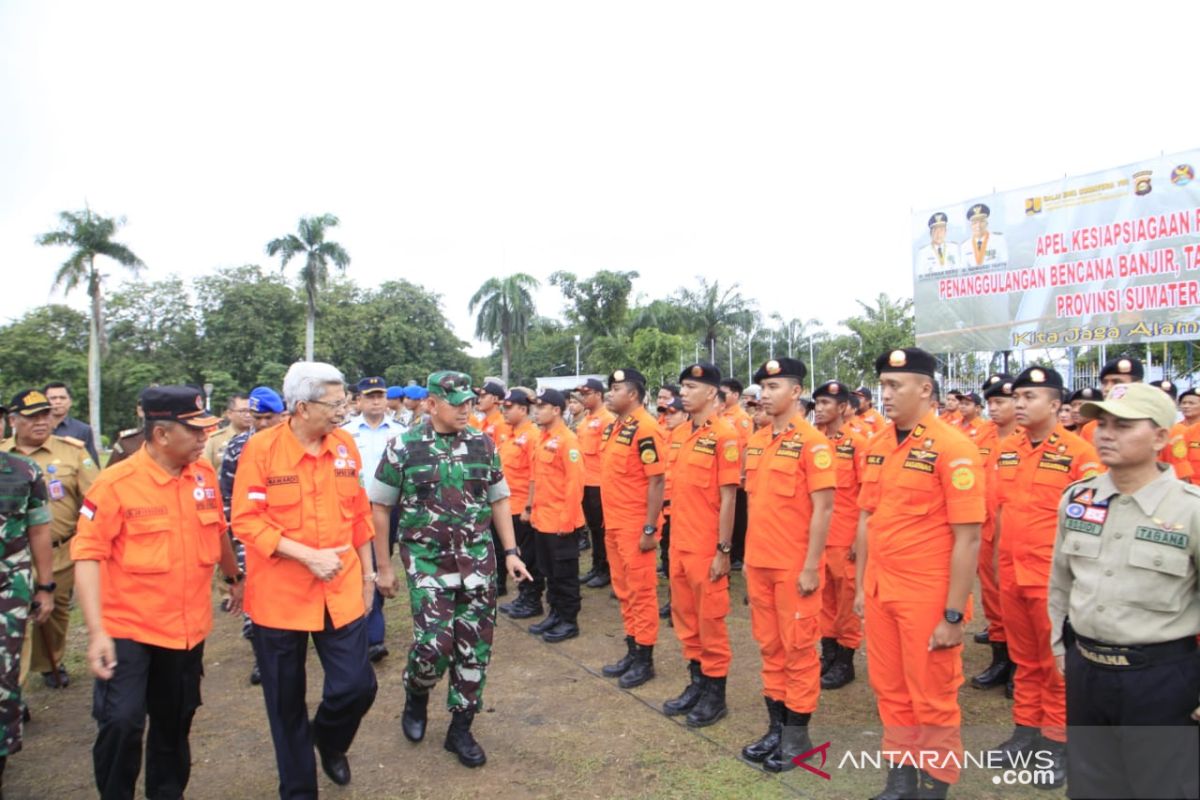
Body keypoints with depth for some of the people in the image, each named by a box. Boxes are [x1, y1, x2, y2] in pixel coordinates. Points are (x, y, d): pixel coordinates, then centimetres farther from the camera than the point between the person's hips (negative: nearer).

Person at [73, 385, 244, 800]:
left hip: (188, 627, 5)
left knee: (175, 723, 17)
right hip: (128, 628, -4)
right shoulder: (115, 483, -16)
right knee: (121, 722, -9)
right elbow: (88, 555, -16)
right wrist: (96, 631, -22)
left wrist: (235, 578, 24)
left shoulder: (204, 473, -2)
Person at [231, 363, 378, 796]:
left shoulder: (345, 444, 0)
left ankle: (329, 740, 36)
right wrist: (307, 555, -22)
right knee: (286, 701, 13)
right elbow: (246, 521, -14)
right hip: (280, 594, -3)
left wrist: (367, 571, 12)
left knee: (356, 686, 0)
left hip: (341, 590, 3)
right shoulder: (262, 448, -13)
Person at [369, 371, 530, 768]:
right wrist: (383, 567, 1)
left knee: (474, 646, 6)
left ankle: (460, 728, 25)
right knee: (433, 643, -7)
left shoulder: (483, 444, 2)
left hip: (477, 561, 3)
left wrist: (510, 551, 4)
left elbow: (498, 499, 10)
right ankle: (416, 697, 27)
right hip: (427, 562, -3)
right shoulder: (404, 447, -6)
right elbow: (380, 508, 1)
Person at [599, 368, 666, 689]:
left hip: (635, 526, -9)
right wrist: (608, 520, 17)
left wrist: (649, 529, -20)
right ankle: (632, 651, 28)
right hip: (614, 523, 9)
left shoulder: (645, 429, -16)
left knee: (641, 591, 3)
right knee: (623, 590, 16)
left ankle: (644, 659, 15)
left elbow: (656, 481, -19)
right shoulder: (617, 427, 11)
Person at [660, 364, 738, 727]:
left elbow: (728, 496, -14)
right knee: (684, 615, 15)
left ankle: (715, 694, 20)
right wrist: (671, 535, 14)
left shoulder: (724, 435, -13)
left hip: (707, 546, -7)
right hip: (679, 542, 7)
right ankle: (696, 683, 31)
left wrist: (724, 549, -15)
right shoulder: (677, 434, 8)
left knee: (710, 618, 5)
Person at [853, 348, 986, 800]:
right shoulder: (877, 446, 5)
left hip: (928, 596, -6)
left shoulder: (952, 447, -15)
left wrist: (953, 614, -15)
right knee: (889, 690, 17)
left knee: (932, 698, 10)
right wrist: (861, 586, 12)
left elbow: (968, 538, -15)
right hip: (880, 591, 6)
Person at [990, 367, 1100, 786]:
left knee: (1057, 662, 8)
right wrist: (1000, 560, 13)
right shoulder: (1006, 448, 6)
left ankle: (1057, 741, 21)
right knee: (1023, 658, 16)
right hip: (1012, 574, 5)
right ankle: (1026, 728, 29)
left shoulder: (1078, 451, -11)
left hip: (1054, 576, -5)